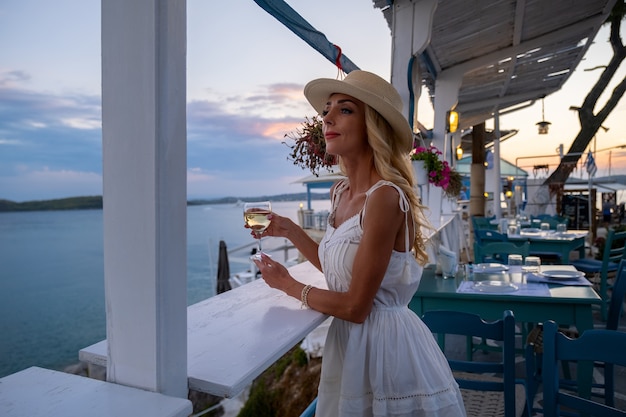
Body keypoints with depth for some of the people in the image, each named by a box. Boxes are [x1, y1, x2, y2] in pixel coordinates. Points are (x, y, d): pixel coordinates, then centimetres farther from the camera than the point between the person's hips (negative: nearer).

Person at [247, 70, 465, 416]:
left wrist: (289, 286, -7)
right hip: (349, 342, 8)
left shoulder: (386, 196, -24)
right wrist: (288, 230, 5)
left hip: (384, 346, -8)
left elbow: (355, 307, -21)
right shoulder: (340, 193, 1)